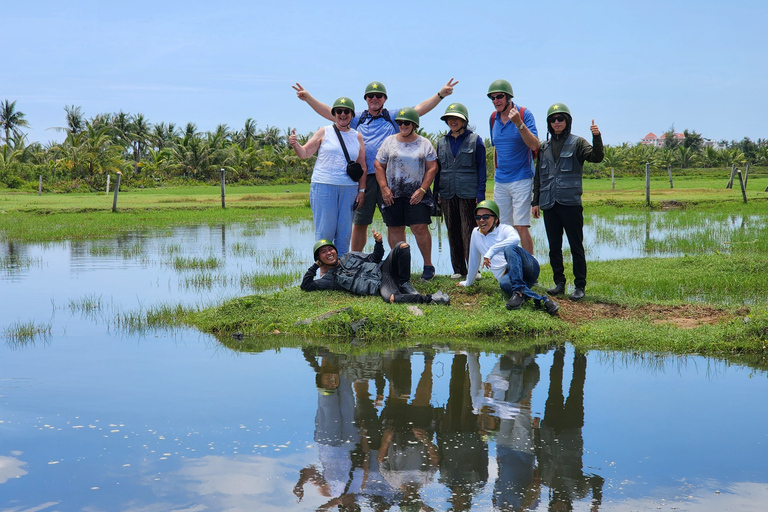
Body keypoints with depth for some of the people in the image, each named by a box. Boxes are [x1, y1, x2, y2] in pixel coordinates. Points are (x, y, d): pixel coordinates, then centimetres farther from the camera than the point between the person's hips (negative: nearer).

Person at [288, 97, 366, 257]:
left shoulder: (357, 137, 11)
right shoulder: (324, 132, 5)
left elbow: (362, 166, 13)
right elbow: (305, 153, 4)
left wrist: (361, 191, 6)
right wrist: (295, 145, -17)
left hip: (349, 189, 3)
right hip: (324, 186, -3)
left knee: (344, 232, 6)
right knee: (325, 231, -3)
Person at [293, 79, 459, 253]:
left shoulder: (393, 117, 12)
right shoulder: (357, 118, 14)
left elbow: (420, 109, 6)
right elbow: (329, 113, 13)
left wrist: (440, 94, -4)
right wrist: (308, 98, 6)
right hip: (364, 178, 1)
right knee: (359, 223, 7)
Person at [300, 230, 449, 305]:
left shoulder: (350, 256, 24)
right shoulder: (330, 278, 13)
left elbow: (375, 258, 25)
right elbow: (306, 285, 5)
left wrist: (378, 242, 6)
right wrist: (315, 265, 10)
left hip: (383, 270, 5)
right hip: (379, 286, -5)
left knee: (402, 246, -21)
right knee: (390, 298, -43)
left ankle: (405, 285, -13)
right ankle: (428, 299, -36)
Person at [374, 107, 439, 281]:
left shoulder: (425, 144, 5)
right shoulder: (389, 141, 9)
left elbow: (432, 168, 3)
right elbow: (378, 165, 9)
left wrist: (422, 190, -8)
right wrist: (384, 188, -2)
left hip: (416, 195, -2)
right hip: (392, 194, 2)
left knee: (420, 227, -10)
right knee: (395, 229, 3)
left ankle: (428, 265, 2)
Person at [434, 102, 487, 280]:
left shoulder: (475, 140, 2)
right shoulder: (442, 142, 13)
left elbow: (481, 168, 0)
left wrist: (480, 193, -7)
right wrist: (436, 192, 9)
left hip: (468, 193, -4)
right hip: (448, 193, 4)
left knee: (469, 231, -6)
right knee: (453, 232, 7)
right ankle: (458, 269, 14)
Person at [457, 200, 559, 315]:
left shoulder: (505, 229, 4)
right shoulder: (476, 233, 21)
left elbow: (515, 239, -21)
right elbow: (474, 260, 33)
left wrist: (491, 251, -27)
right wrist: (468, 282, 41)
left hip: (528, 268, -3)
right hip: (506, 274, 3)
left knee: (509, 248, -36)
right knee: (504, 283, -37)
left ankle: (519, 291, -46)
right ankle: (541, 299, -42)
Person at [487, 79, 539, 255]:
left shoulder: (524, 114, -7)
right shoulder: (494, 118, 10)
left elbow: (534, 145, -17)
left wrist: (518, 123, -25)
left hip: (521, 179, -6)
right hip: (500, 181, 6)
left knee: (521, 226, -11)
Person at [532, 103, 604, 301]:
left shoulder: (577, 143, 3)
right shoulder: (544, 147, 16)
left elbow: (596, 157, -14)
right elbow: (538, 176, 19)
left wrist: (597, 137, -30)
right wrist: (535, 201, 15)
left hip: (571, 203, -5)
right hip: (549, 203, 5)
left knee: (576, 246, -3)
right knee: (554, 247, 9)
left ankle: (580, 286, 2)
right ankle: (559, 283, 18)